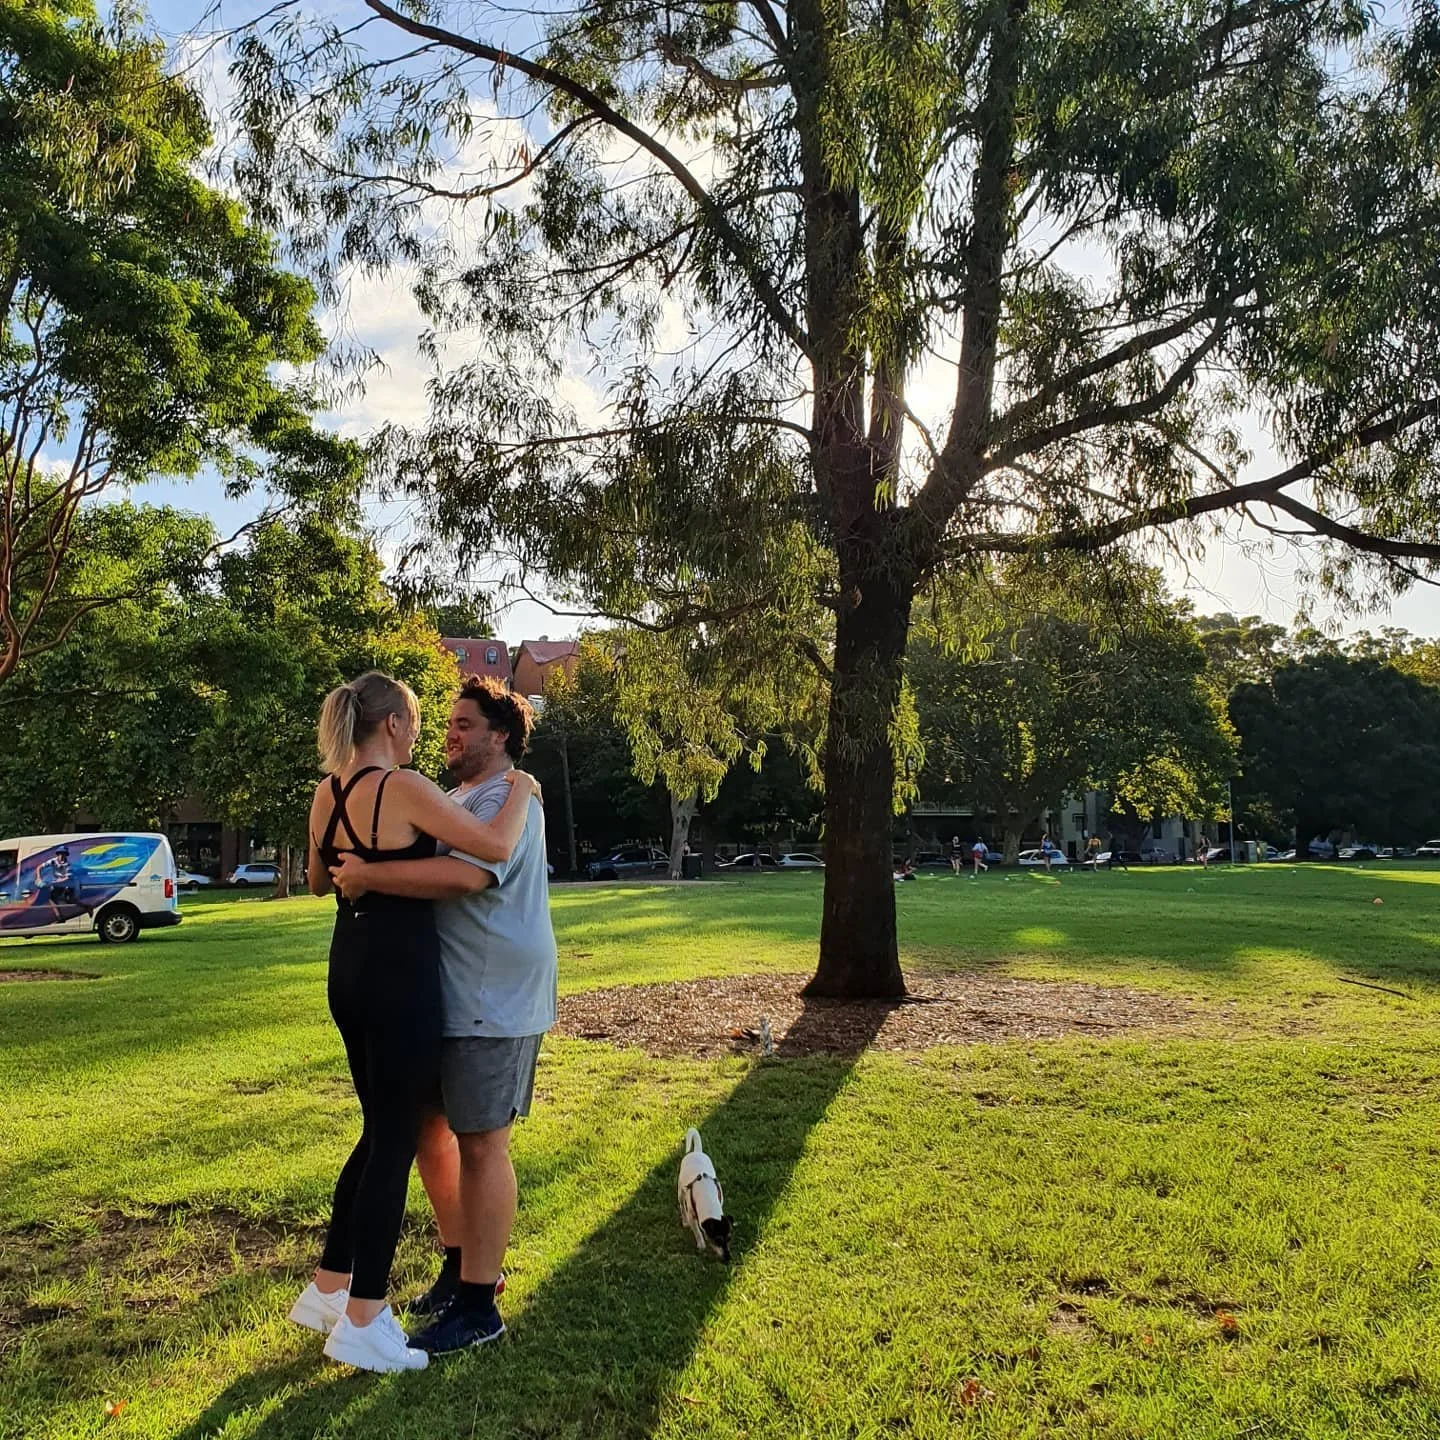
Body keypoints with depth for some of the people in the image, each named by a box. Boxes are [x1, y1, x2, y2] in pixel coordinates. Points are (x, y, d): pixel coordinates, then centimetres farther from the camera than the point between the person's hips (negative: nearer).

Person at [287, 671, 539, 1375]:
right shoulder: (402, 787, -17)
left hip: (350, 968, 9)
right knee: (396, 1139, 3)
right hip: (402, 972, -9)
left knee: (380, 1128, 21)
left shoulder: (326, 792, 7)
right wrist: (521, 789, -8)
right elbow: (495, 846, -24)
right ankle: (360, 1322, 13)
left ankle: (327, 1289, 31)